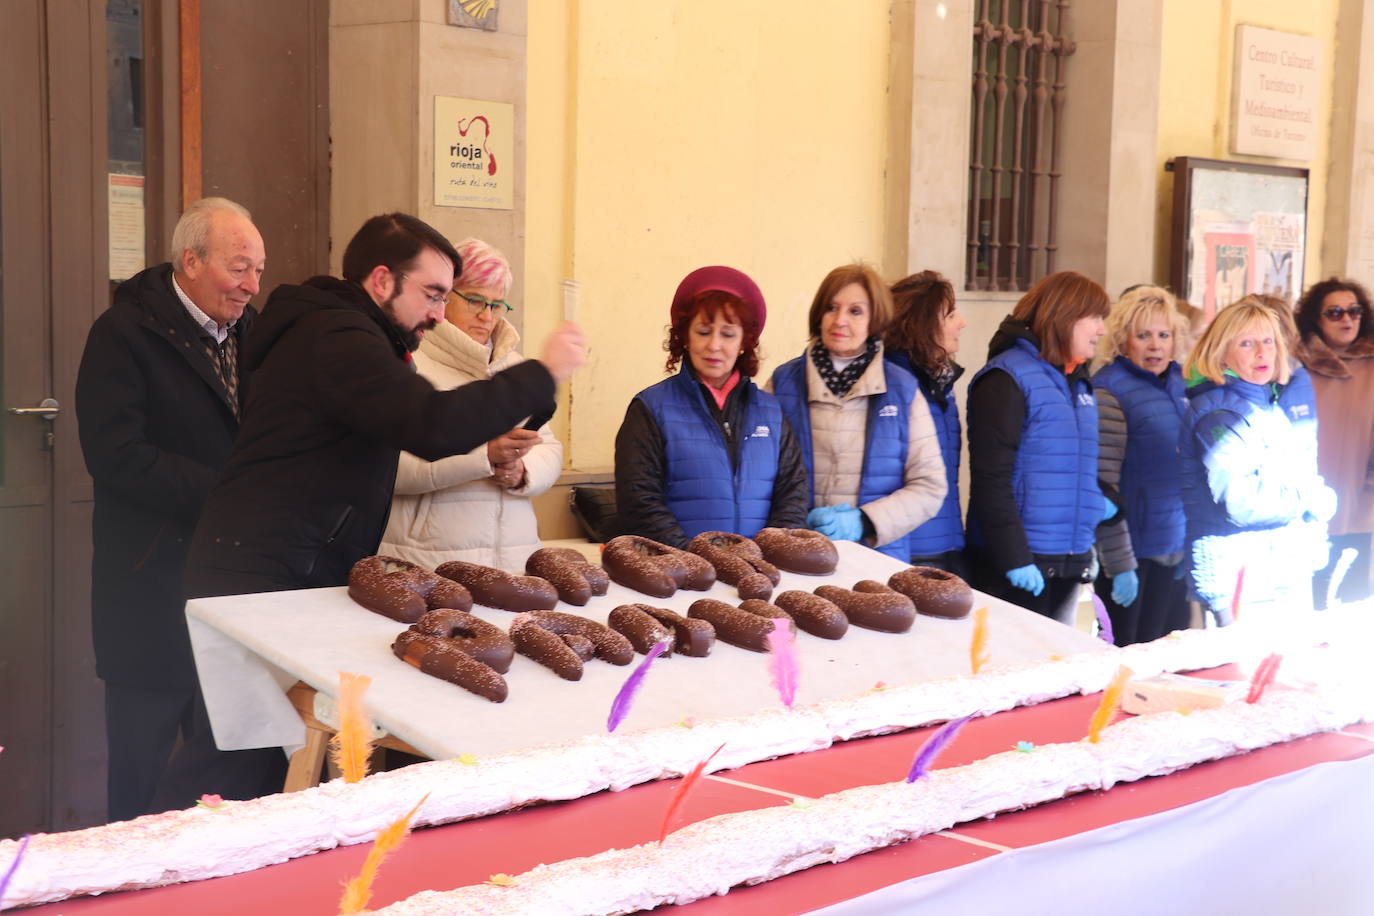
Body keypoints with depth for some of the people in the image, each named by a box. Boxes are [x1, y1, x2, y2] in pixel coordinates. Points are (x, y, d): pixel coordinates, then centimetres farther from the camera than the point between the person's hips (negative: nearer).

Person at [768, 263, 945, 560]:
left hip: (880, 558, 0)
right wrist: (800, 522, -14)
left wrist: (863, 523, -8)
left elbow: (930, 487, 5)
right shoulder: (783, 383, 6)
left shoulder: (903, 390, 8)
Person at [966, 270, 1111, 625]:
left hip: (1070, 563, 8)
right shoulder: (1008, 378, -11)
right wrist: (1014, 558, -21)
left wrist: (1099, 503, 7)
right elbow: (990, 478, -17)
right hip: (1021, 565, -8)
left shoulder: (1078, 382, 16)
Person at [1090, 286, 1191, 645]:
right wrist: (1120, 564, -18)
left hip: (1179, 551, 7)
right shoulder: (1109, 391, -12)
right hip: (1137, 557, -7)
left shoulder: (1180, 384, 10)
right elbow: (1103, 486, -15)